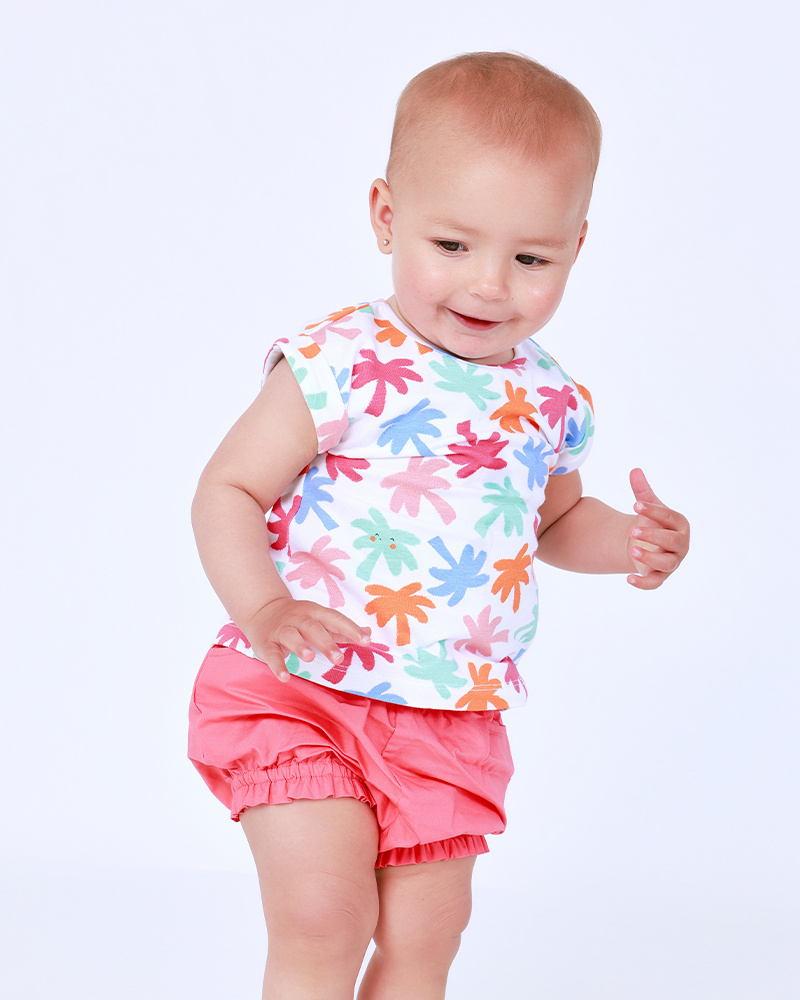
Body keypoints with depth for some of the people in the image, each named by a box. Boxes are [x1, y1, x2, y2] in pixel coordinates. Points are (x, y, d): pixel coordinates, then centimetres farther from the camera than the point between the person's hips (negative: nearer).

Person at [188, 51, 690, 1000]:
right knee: (321, 920, -14)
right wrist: (259, 608, -28)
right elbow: (228, 491, -12)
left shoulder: (549, 405, 4)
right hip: (298, 693, -5)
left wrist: (628, 541, 3)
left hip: (450, 722, 5)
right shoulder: (337, 368, -14)